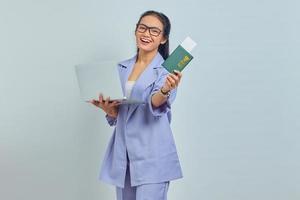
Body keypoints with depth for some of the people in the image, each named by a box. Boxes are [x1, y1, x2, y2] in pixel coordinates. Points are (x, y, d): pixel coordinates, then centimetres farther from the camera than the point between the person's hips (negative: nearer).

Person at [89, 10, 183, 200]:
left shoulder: (167, 70, -5)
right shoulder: (121, 68, 10)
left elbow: (156, 103, -24)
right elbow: (115, 117, 13)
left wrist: (166, 91, -46)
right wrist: (109, 109, -10)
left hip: (152, 157, -5)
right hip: (122, 156, 5)